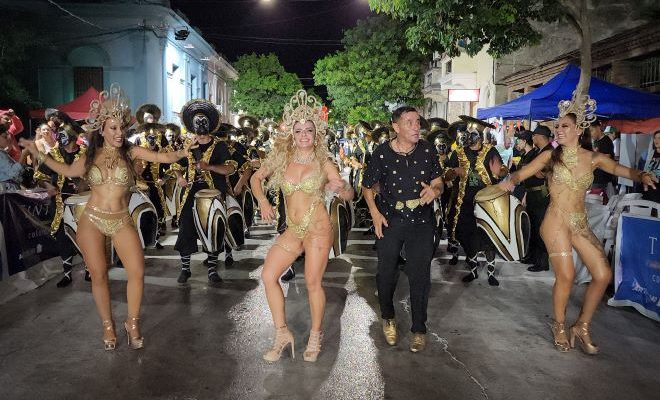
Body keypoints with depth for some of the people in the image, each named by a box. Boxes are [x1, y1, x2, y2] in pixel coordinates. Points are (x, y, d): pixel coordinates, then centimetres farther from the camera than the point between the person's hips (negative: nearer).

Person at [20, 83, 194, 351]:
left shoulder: (130, 151, 1)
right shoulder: (90, 156, 7)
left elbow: (164, 157, -6)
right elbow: (67, 171, 25)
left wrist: (183, 152, -24)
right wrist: (38, 154, 23)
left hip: (121, 221, -1)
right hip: (91, 220, 1)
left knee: (137, 271, -11)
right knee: (98, 275, 4)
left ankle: (132, 323, 9)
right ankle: (108, 326, 21)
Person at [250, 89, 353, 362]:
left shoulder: (324, 163, -4)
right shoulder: (281, 158, 4)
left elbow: (349, 195, -5)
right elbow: (256, 178, 17)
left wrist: (340, 188, -29)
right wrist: (263, 202, 0)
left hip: (317, 228, -4)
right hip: (293, 230, 4)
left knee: (313, 283, -2)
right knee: (268, 276, -2)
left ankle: (315, 336, 19)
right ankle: (282, 334, 12)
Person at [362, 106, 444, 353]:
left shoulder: (428, 151, -5)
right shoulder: (382, 153, -11)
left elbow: (438, 182, 5)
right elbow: (367, 186, 3)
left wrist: (434, 191, -19)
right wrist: (375, 213, -9)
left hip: (421, 222, 1)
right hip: (389, 221, 0)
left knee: (420, 276, 3)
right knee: (387, 273, 10)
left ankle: (419, 329, 22)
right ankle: (388, 317, 38)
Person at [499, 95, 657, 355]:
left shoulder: (594, 158, 5)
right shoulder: (550, 156, -2)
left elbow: (625, 171, 8)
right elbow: (520, 174, -3)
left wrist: (642, 176, -14)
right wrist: (509, 181, -26)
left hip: (581, 223, 4)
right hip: (556, 221, -4)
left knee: (603, 275, -2)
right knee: (566, 275, -11)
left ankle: (582, 327, 17)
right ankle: (559, 326, 15)